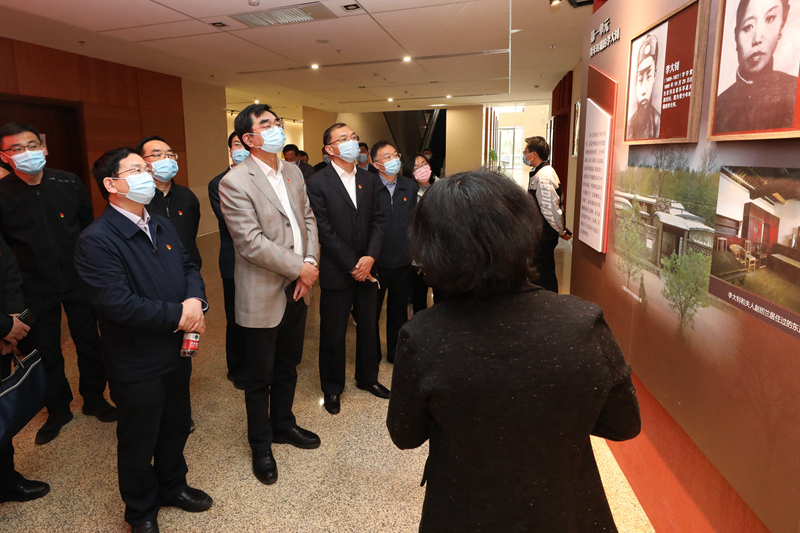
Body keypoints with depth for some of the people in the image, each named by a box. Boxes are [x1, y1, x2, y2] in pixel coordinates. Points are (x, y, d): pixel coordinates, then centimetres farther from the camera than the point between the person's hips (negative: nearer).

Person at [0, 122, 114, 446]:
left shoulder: (68, 183, -5)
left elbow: (89, 227, 4)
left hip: (79, 282, 1)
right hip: (35, 289, -1)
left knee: (89, 343, 12)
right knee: (44, 352, 12)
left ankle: (94, 399, 33)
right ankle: (58, 410, 32)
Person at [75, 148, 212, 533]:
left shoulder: (162, 226, 7)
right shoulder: (97, 240, -20)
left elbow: (189, 266, 9)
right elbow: (118, 304, -27)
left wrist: (195, 299, -13)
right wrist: (178, 315, -20)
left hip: (177, 349, 7)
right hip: (137, 363, -7)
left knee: (176, 426, 23)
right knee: (139, 439, 14)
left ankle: (172, 486, 48)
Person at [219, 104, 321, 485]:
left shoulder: (293, 172, 7)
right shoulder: (235, 183, -16)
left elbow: (308, 219, 9)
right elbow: (252, 244, -22)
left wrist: (311, 261, -7)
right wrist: (299, 268, -16)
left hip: (297, 289, 7)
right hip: (264, 294, -6)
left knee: (287, 367, 22)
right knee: (260, 378, 11)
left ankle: (283, 425, 44)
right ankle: (261, 446, 32)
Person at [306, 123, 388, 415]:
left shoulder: (370, 180, 7)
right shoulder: (318, 183, -9)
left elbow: (379, 220, 4)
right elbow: (324, 230, -13)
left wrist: (370, 257, -10)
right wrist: (352, 264, -13)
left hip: (367, 268, 5)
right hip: (337, 271, -4)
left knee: (368, 326, 16)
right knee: (333, 333, 7)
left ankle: (367, 377, 37)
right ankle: (332, 388, 26)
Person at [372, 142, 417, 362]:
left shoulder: (410, 186, 2)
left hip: (403, 262, 4)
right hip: (377, 262, -4)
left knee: (399, 311, 17)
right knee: (371, 311, 12)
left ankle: (396, 352, 35)